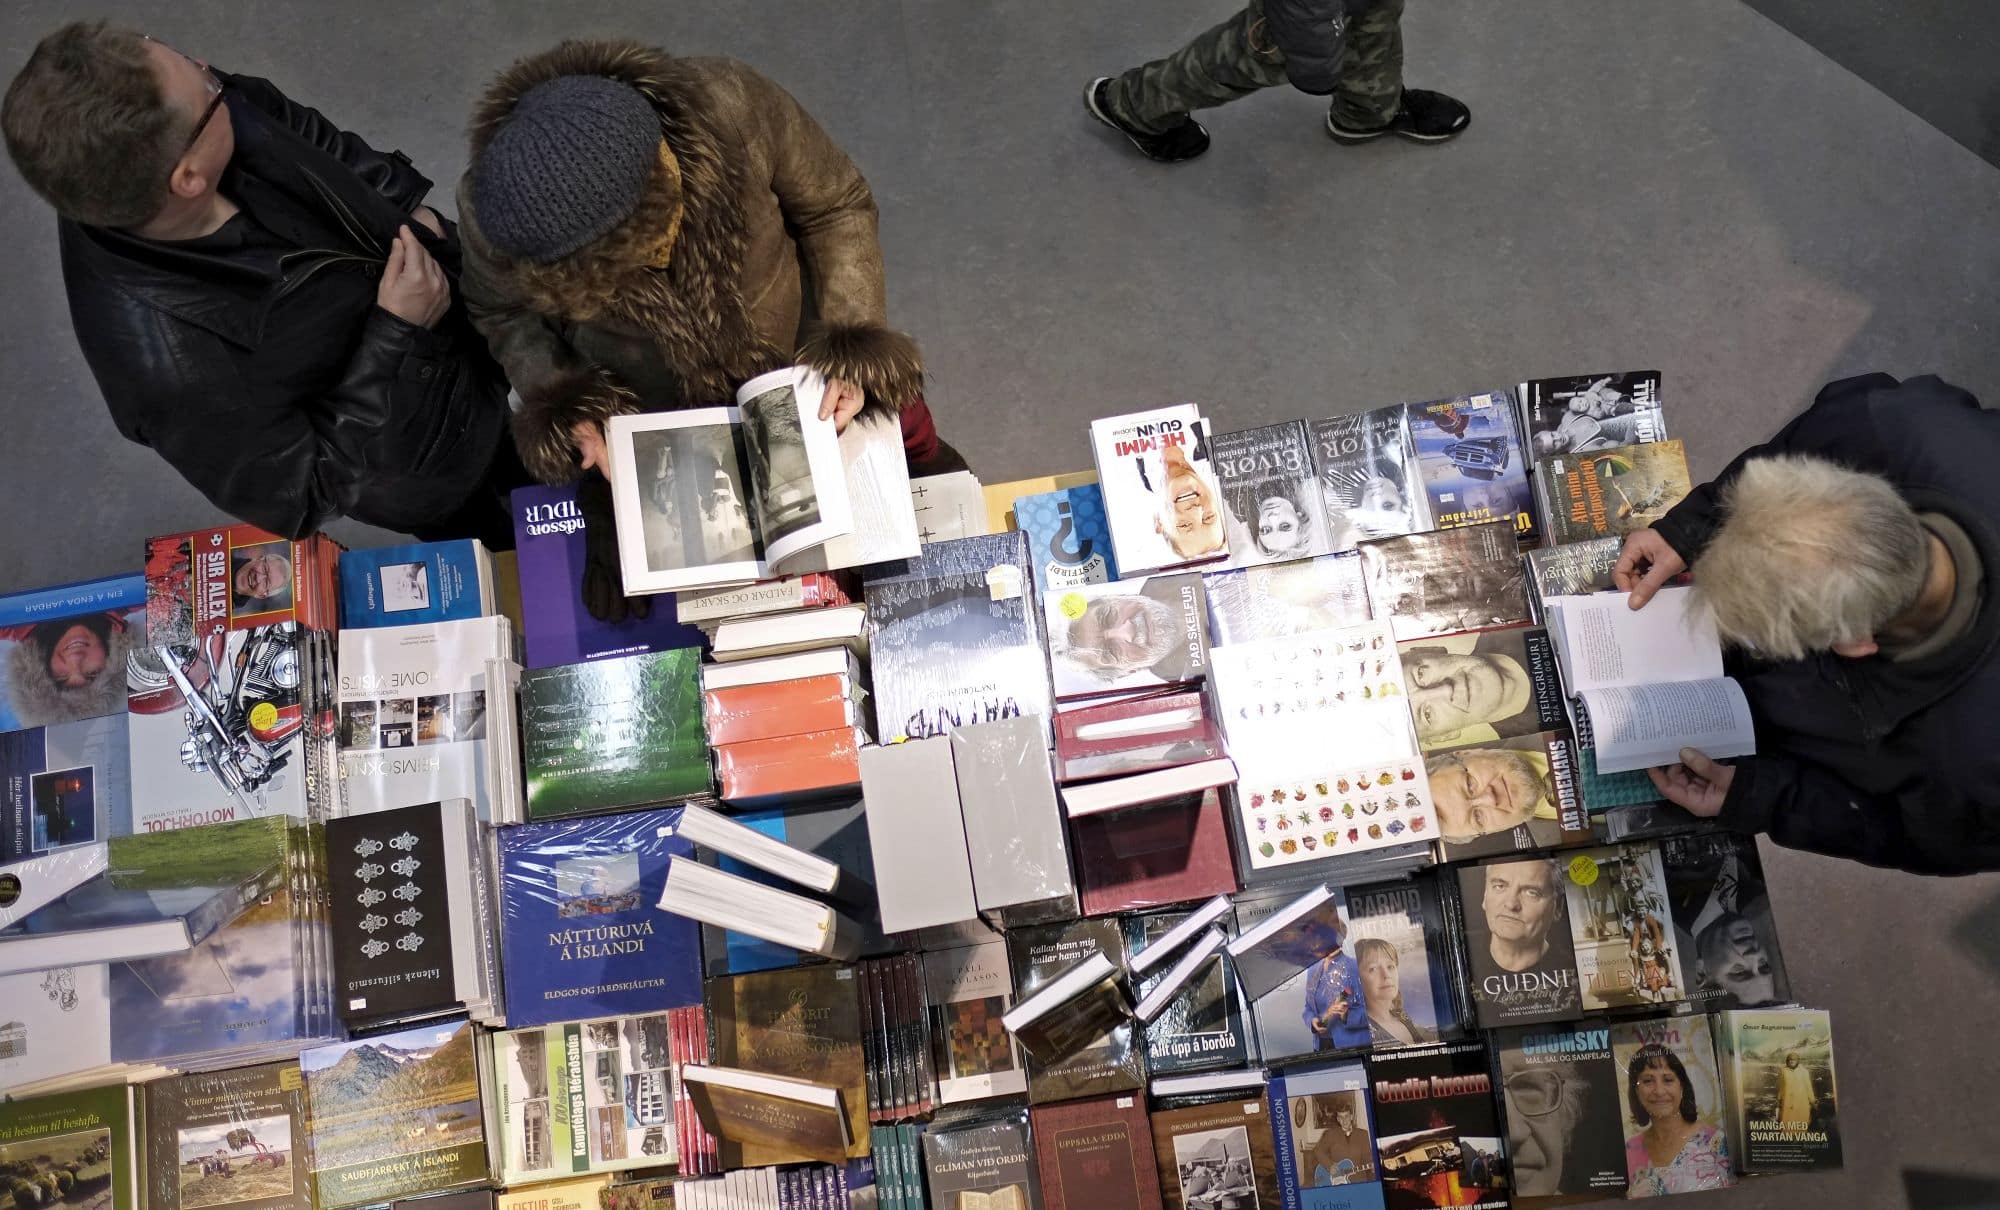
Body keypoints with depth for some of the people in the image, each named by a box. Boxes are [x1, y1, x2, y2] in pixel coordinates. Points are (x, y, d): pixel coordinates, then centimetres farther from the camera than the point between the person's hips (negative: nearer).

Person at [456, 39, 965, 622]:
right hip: (639, 419, 0)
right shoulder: (492, 214, -32)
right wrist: (564, 407, -24)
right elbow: (504, 313, -9)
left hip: (802, 373, 0)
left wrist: (854, 348, -25)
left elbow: (836, 205, -17)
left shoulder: (730, 108, -37)